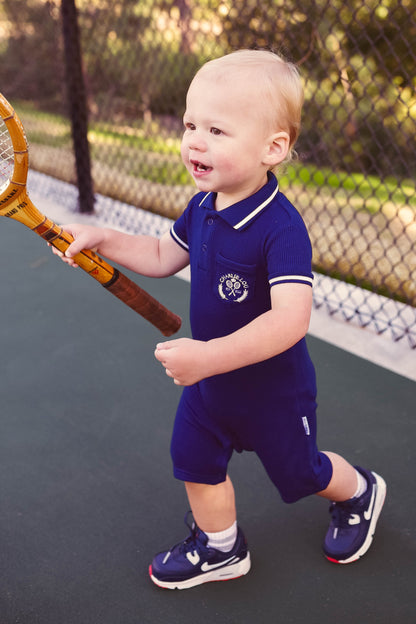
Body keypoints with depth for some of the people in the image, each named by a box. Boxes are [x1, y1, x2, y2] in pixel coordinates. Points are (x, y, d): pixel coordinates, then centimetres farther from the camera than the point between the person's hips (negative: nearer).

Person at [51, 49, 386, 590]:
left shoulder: (281, 228, -32)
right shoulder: (201, 207, -6)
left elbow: (291, 318, -42)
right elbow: (162, 257, 11)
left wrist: (211, 356, -49)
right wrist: (105, 240, -1)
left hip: (273, 388, -6)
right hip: (209, 380, 7)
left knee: (300, 471, 17)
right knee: (196, 461, 15)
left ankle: (360, 491, 50)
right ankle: (220, 547, 40)